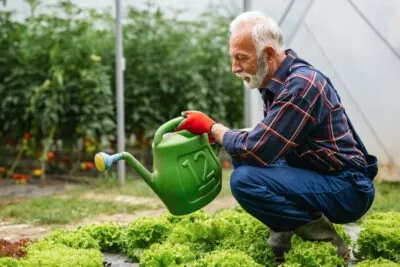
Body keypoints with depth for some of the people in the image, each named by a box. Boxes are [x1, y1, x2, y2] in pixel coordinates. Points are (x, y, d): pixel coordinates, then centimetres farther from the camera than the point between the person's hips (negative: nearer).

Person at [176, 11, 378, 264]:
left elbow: (256, 151, -25)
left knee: (244, 180, -25)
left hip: (348, 188, -10)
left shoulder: (301, 85, -24)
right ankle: (283, 233, 7)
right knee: (241, 156, 9)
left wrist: (212, 128, -8)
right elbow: (265, 141, 15)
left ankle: (323, 239, -10)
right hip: (316, 176, 10)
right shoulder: (276, 81, 6)